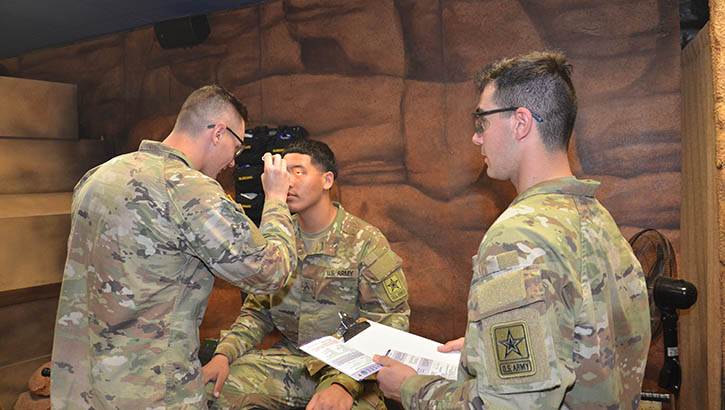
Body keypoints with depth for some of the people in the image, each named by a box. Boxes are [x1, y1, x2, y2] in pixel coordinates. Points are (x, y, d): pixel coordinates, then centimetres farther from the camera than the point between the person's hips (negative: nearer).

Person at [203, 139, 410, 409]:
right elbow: (257, 311, 12)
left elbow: (390, 326, -13)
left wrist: (346, 384, -27)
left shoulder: (366, 242, -10)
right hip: (288, 355, 4)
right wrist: (225, 354, -7)